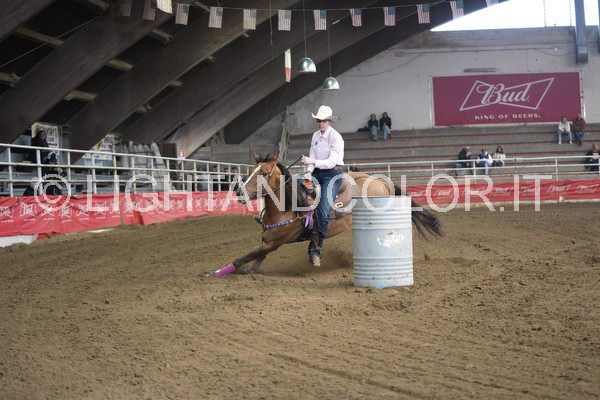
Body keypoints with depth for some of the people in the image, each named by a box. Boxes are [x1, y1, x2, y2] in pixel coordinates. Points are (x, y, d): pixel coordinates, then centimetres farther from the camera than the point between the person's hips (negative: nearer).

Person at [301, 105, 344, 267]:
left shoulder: (336, 137, -11)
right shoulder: (315, 136, 10)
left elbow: (332, 162, -18)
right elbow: (312, 157, 12)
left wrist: (313, 162, -30)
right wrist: (309, 171, -8)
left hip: (333, 174, -7)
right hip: (317, 173, 8)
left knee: (323, 210, -20)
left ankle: (317, 248, -14)